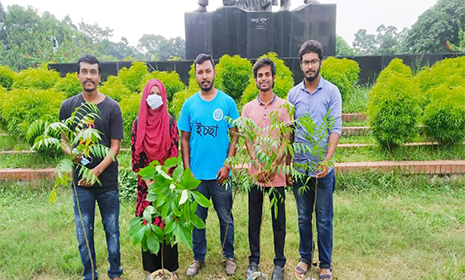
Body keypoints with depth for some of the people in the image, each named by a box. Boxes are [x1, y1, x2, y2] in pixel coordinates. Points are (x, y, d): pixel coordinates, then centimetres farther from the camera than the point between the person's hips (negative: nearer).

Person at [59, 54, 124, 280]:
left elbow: (115, 146, -6)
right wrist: (71, 153, -14)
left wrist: (97, 170, -19)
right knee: (83, 233, 10)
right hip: (81, 181, 2)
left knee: (112, 230, 11)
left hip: (107, 181, -1)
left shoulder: (112, 107, -4)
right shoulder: (68, 106, 2)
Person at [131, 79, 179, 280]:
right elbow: (135, 153, 1)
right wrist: (146, 179, -7)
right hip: (145, 182, 2)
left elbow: (173, 153, -5)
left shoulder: (170, 122, -2)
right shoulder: (138, 122, 3)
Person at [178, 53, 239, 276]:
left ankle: (229, 256, 31)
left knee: (225, 218, 11)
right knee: (197, 218, 13)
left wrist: (227, 166, -9)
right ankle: (198, 258, 31)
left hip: (220, 173, -1)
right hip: (196, 173, 2)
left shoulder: (227, 102, -2)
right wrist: (187, 169, -2)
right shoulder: (189, 104, 2)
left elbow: (235, 136, -1)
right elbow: (184, 138, 4)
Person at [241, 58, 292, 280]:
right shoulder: (248, 108, 6)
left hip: (276, 174, -2)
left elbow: (286, 140, -4)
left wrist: (274, 165, -16)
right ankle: (254, 260, 27)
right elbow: (247, 141, 2)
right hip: (254, 173, 2)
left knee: (278, 220, 9)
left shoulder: (283, 106, 0)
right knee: (254, 220, 11)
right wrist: (258, 165, -12)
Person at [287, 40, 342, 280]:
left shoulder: (331, 91, -3)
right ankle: (305, 258, 32)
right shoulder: (293, 94, 5)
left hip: (323, 168, -2)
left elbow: (335, 129, -8)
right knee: (303, 217, 15)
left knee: (324, 219, 8)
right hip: (299, 167, 3)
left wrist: (326, 161, -19)